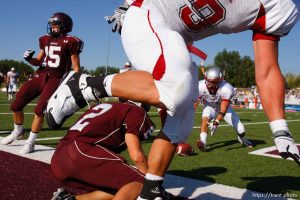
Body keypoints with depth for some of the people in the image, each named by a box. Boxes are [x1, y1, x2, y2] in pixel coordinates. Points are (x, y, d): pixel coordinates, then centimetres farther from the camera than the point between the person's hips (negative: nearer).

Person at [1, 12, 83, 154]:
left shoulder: (70, 42, -4)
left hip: (55, 79, -6)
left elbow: (76, 68, -3)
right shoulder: (46, 40, 13)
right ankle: (17, 131, 32)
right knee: (16, 105, 4)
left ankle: (30, 142, 4)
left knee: (39, 110, -15)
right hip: (39, 76, 6)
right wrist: (29, 59, 0)